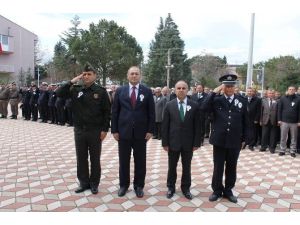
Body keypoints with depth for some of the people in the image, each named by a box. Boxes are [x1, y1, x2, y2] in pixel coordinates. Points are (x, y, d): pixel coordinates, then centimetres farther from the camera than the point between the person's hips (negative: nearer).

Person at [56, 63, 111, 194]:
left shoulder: (101, 91, -5)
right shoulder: (76, 90, 3)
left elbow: (107, 111, -5)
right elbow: (59, 93, -4)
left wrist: (105, 129, -9)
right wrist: (72, 82, -11)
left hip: (95, 131, -3)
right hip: (79, 130, 3)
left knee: (95, 159, 9)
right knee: (81, 158, 12)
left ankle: (94, 183, 24)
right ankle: (84, 182, 28)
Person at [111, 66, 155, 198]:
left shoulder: (147, 91, 1)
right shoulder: (120, 91, 4)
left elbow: (151, 113, 1)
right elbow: (115, 112, 3)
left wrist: (150, 130, -5)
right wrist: (114, 130, -2)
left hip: (140, 132, 0)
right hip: (123, 131, 1)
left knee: (140, 161, 8)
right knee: (123, 161, 10)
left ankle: (139, 186, 24)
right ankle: (124, 185, 26)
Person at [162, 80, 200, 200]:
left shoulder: (194, 105, -3)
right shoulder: (169, 105, -2)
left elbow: (197, 126, -2)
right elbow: (165, 125, -2)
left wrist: (196, 143, -5)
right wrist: (165, 142, -5)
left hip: (188, 143, 0)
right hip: (173, 142, 0)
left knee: (186, 167, 13)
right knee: (172, 167, 13)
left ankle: (186, 188, 29)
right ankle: (171, 187, 30)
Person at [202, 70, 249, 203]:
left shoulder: (242, 101, 2)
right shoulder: (216, 100, -3)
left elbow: (245, 122, 7)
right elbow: (204, 108, -21)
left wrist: (243, 139, 6)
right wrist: (214, 92, -21)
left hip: (235, 141, 2)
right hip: (219, 140, -1)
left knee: (231, 167, 13)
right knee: (218, 167, 9)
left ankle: (228, 191, 29)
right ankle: (217, 190, 26)